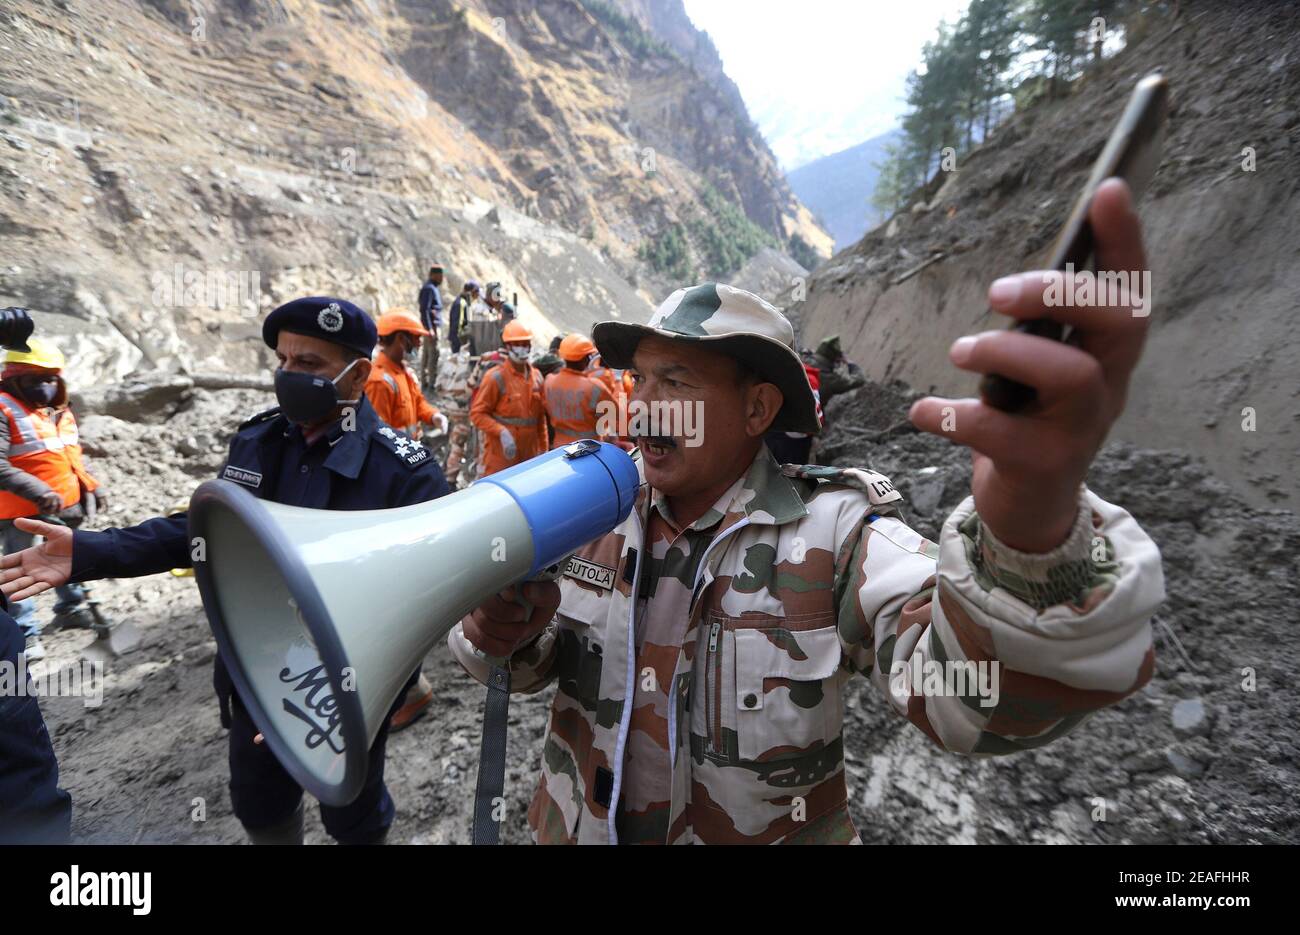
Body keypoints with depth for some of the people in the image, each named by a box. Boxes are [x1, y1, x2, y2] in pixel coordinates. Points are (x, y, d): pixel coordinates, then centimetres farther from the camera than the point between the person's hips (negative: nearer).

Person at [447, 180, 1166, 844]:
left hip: (769, 830, -2)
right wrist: (501, 631, -25)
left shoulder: (835, 537, -22)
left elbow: (964, 692, -38)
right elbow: (529, 662, -2)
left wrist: (1033, 521, -57)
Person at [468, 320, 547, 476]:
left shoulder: (536, 376, 11)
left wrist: (543, 449, 14)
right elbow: (477, 413, -9)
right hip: (500, 456, -5)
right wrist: (502, 433, -21)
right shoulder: (496, 377, -7)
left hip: (529, 454, 6)